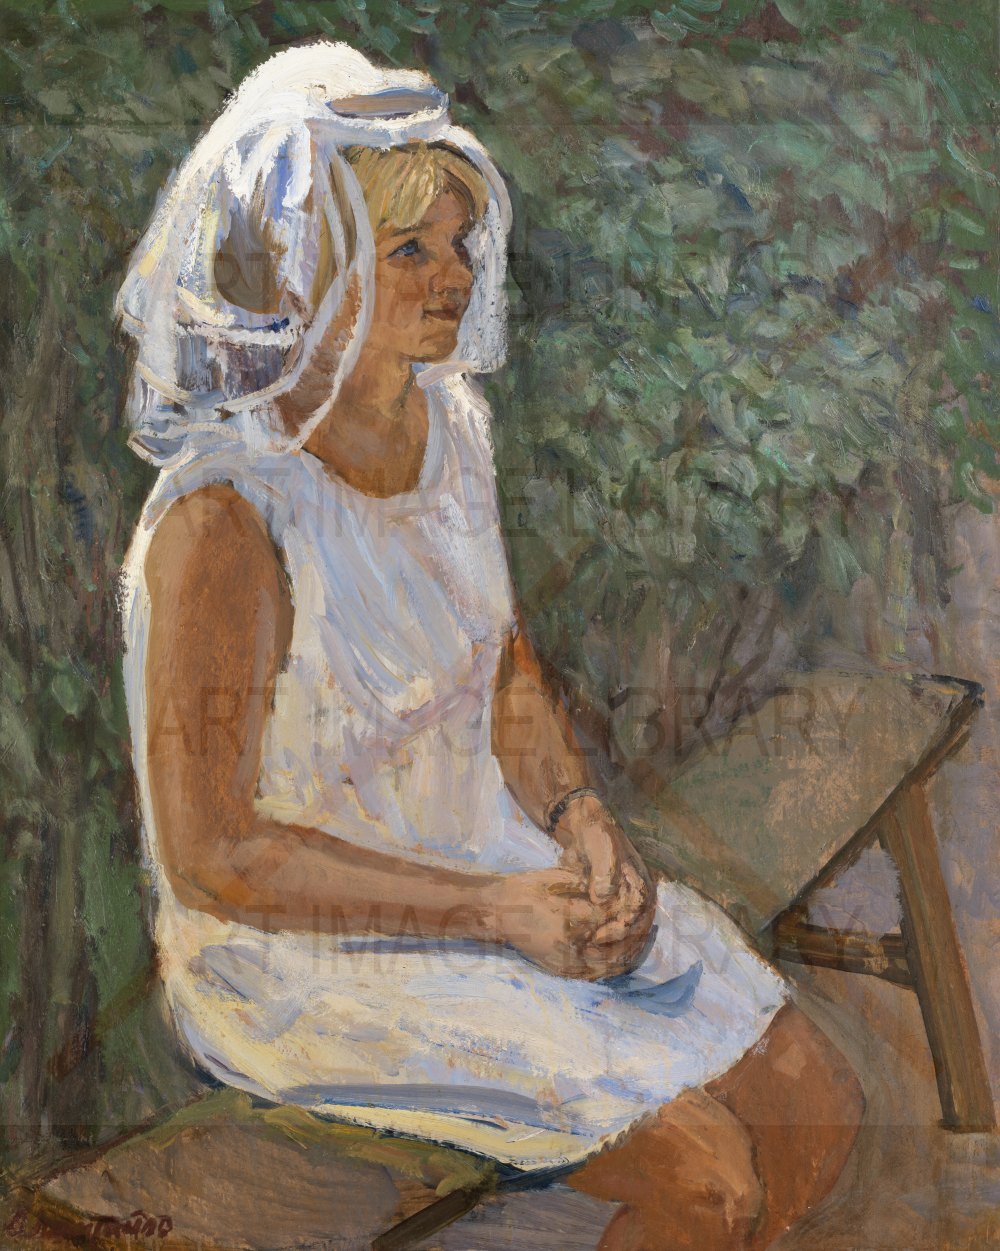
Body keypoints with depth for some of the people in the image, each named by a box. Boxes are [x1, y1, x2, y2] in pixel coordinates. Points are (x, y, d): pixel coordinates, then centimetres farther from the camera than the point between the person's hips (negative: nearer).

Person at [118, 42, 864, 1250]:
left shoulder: (449, 420, -1)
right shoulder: (226, 514, -25)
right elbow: (212, 858, -22)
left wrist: (582, 820, -7)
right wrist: (495, 910, -21)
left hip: (496, 868, 7)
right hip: (305, 957, -7)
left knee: (816, 1111, 3)